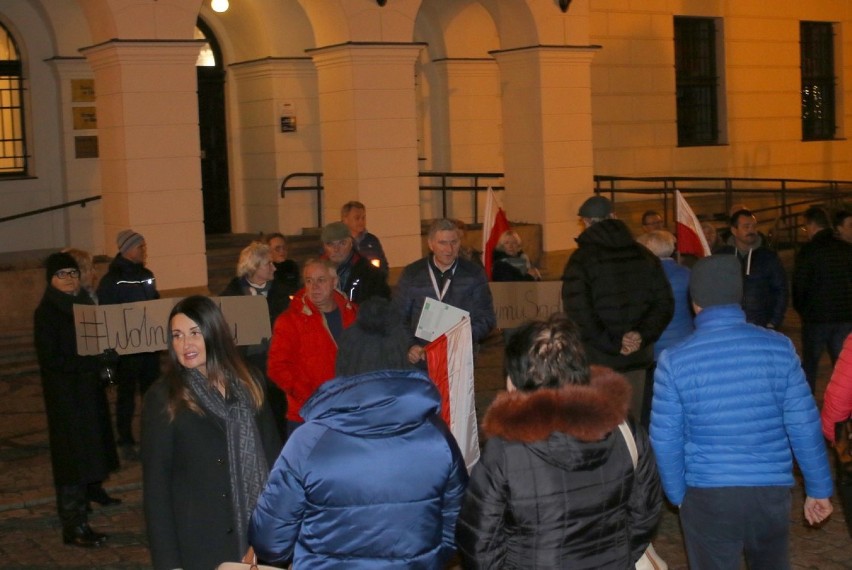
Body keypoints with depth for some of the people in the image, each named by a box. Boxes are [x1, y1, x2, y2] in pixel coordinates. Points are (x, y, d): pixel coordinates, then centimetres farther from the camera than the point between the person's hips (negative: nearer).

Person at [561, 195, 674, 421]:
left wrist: (613, 344, -12)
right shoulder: (644, 256, 7)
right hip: (637, 360, 4)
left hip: (597, 360, -4)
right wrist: (642, 336, -5)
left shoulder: (581, 260, -8)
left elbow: (578, 313, -17)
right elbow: (664, 303, 4)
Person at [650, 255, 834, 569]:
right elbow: (804, 425, -4)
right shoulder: (779, 347, -6)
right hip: (772, 490, 2)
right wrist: (819, 488, 7)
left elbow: (665, 438, -4)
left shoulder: (674, 360, -8)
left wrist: (677, 494, 11)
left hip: (707, 494, -2)